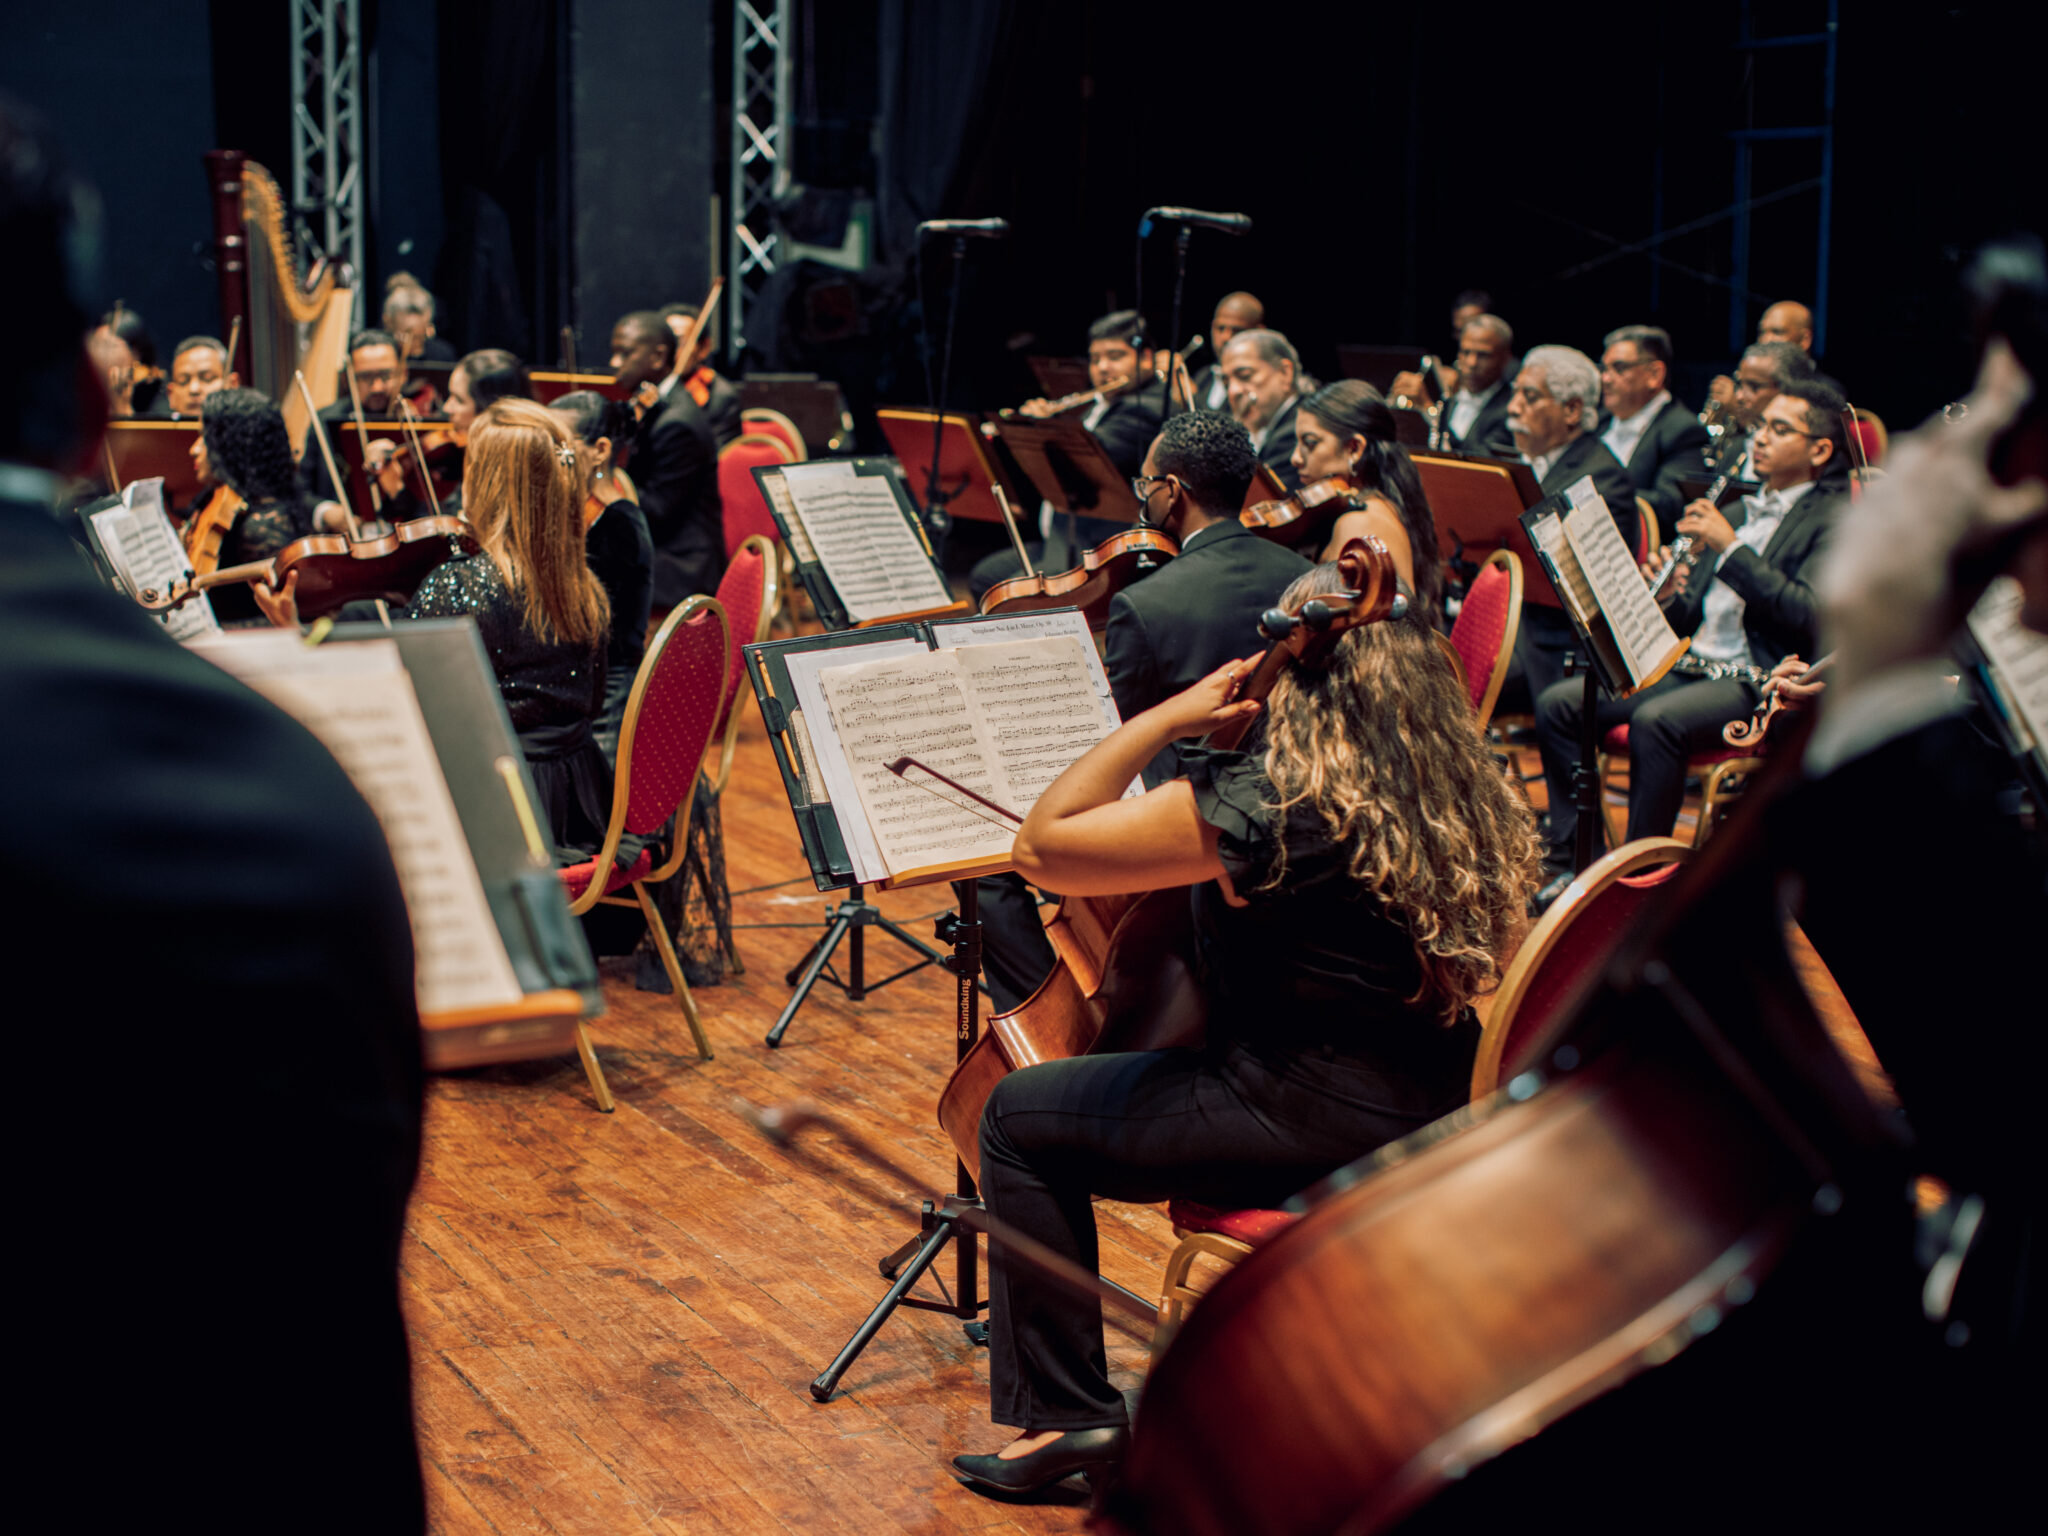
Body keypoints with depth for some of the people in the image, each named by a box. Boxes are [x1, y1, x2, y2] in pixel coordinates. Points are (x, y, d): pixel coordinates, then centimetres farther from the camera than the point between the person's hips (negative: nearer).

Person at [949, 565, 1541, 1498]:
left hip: (1309, 1126, -8)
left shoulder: (1261, 805, -23)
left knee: (1020, 1117, 7)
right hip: (1430, 1123, 8)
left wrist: (1163, 720, -13)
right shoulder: (1471, 802, -1)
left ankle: (1067, 1415, 10)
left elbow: (1042, 845, -18)